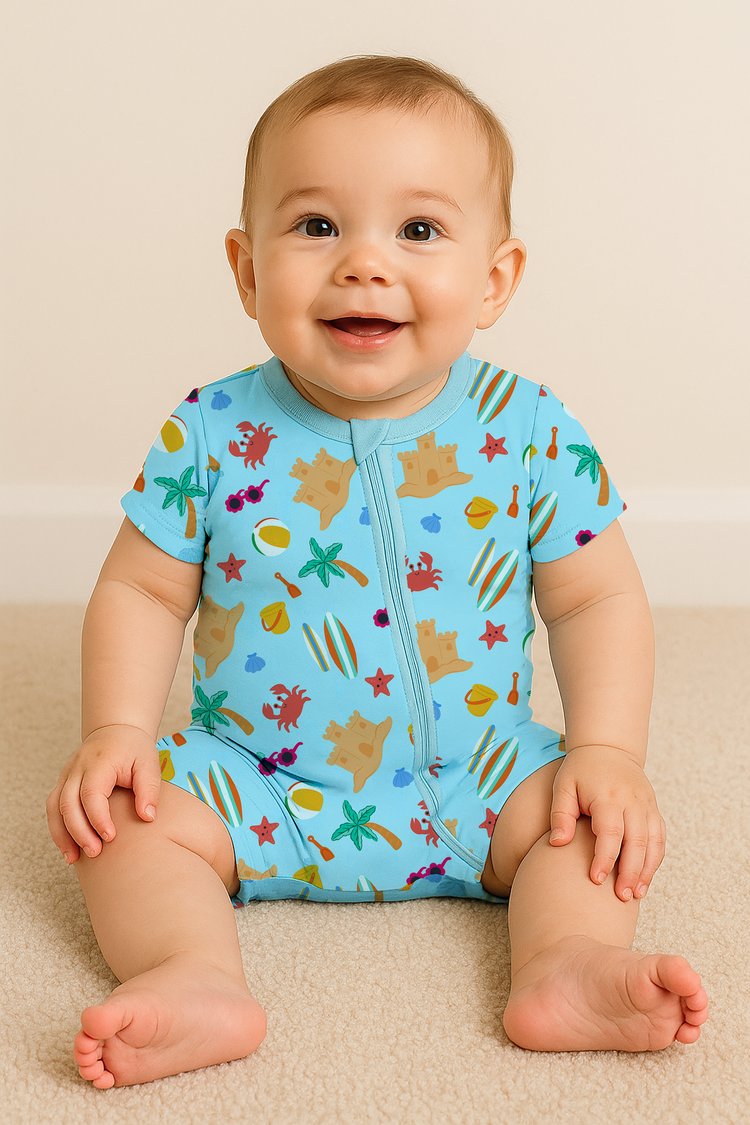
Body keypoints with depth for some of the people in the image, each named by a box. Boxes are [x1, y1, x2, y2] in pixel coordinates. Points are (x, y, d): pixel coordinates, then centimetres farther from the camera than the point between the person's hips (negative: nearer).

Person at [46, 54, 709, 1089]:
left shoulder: (529, 431, -9)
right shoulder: (214, 434, -9)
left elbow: (597, 598, -3)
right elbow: (142, 591, -1)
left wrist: (606, 750, -14)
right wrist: (117, 730, -14)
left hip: (477, 782, 0)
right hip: (255, 788, 0)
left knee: (598, 817, -16)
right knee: (133, 810, -18)